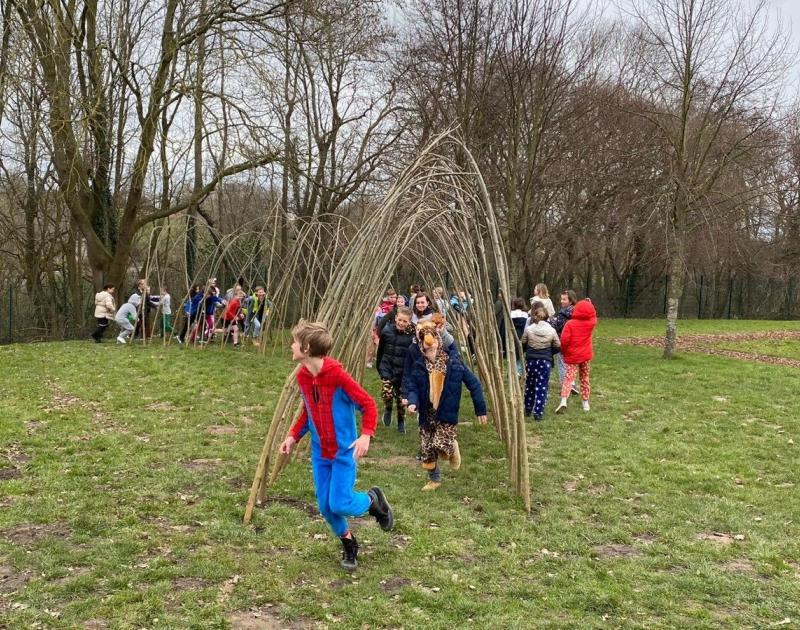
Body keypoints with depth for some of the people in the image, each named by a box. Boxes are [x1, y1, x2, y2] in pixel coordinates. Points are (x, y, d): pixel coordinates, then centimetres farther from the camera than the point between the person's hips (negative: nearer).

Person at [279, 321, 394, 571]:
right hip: (319, 453, 6)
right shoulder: (302, 376, -1)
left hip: (343, 451, -6)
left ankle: (372, 499, 21)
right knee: (325, 507, 7)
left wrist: (365, 435, -31)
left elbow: (368, 404, -18)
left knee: (340, 504, -11)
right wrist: (293, 436, 4)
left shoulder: (337, 374, -22)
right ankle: (349, 544, 31)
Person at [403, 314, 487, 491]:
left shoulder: (452, 358, -12)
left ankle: (453, 446, 21)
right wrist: (412, 402, -26)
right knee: (427, 449, 8)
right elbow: (410, 384, -6)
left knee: (442, 446, -16)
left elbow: (472, 383, -5)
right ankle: (434, 479, 34)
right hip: (426, 413, 2)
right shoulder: (416, 359, -8)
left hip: (446, 412, -2)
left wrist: (480, 409, -4)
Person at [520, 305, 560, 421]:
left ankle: (528, 410, 27)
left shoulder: (528, 329, -8)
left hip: (531, 361, 1)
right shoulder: (552, 331, -6)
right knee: (542, 387, 3)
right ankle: (538, 412, -2)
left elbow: (522, 344, 2)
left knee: (529, 385, 17)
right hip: (545, 362, -1)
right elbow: (557, 347, 1)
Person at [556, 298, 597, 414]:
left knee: (568, 378, -4)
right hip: (586, 356, 3)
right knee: (585, 379, 16)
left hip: (572, 356, -3)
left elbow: (564, 340, -18)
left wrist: (563, 351, -1)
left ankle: (563, 401, -21)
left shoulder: (570, 324, -13)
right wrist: (589, 304, 26)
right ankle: (585, 402, 23)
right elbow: (593, 316, 19)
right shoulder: (591, 323, -4)